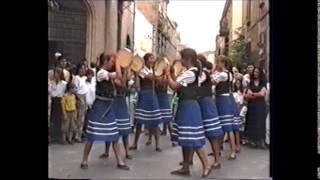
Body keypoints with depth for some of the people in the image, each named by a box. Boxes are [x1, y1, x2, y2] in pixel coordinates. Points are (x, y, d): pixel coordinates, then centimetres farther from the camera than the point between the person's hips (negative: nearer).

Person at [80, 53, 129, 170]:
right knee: (92, 135, -1)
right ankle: (84, 161, 12)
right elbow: (118, 75, -25)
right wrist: (117, 61, -12)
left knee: (114, 135, 7)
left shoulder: (108, 73, 13)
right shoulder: (101, 73, -14)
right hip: (100, 107, -8)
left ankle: (119, 162, 11)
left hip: (108, 107, 8)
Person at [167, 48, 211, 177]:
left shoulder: (190, 73, -18)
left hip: (188, 107, -10)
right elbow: (178, 85, 16)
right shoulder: (189, 72, 13)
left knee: (193, 139, -6)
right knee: (185, 138, 13)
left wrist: (168, 74, -4)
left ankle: (206, 166, 3)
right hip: (185, 106, 10)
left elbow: (174, 86, -19)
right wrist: (171, 75, 8)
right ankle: (185, 168, 21)